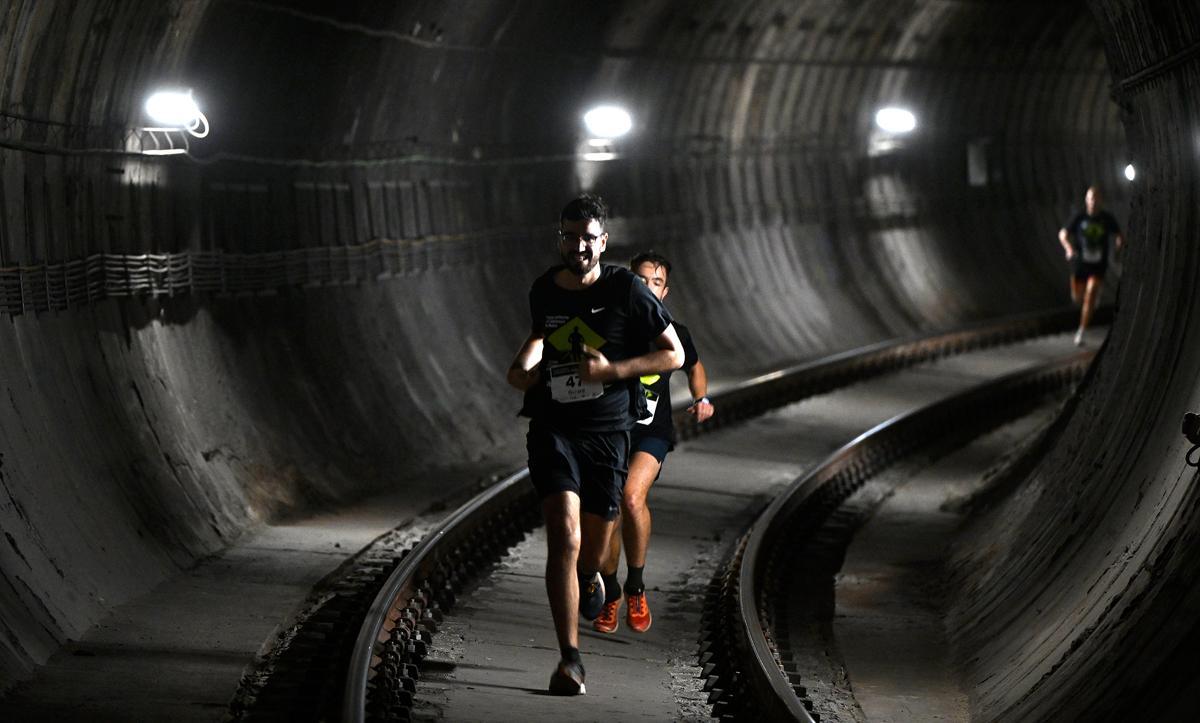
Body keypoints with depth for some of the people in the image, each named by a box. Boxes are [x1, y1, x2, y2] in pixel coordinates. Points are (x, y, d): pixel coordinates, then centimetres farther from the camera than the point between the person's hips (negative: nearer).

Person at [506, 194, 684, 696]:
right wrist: (524, 367, 3)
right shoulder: (543, 291, 3)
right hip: (554, 428, 1)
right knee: (564, 535, -18)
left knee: (595, 542, 12)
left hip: (608, 433, 0)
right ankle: (569, 659, -20)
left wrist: (613, 369, -16)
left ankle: (588, 577, 53)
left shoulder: (626, 290, -7)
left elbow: (674, 355, -3)